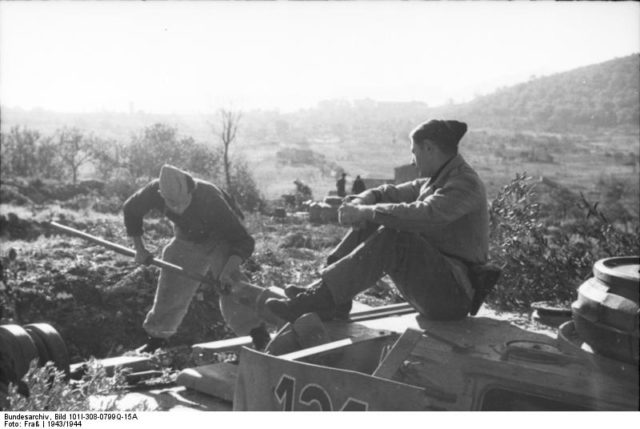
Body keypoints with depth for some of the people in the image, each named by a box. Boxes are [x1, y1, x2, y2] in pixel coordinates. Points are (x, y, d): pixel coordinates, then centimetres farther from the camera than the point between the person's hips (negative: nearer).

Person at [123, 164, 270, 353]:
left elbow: (243, 241, -38)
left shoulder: (210, 199, -41)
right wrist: (139, 249, -2)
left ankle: (257, 330, -16)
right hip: (187, 240, 4)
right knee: (171, 289, 8)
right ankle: (158, 335, 31)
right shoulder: (154, 191, -29)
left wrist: (228, 268, -54)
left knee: (229, 283, -27)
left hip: (220, 238, -4)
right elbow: (131, 209, -5)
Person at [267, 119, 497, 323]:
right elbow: (390, 193, 14)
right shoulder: (434, 180, 15)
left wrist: (365, 212, -26)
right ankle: (332, 299, -10)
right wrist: (358, 203, -8)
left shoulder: (465, 183, -15)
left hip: (453, 293, -9)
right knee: (370, 223, 0)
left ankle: (316, 298, -28)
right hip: (429, 280, 9)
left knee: (390, 238, -29)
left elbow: (424, 215, -31)